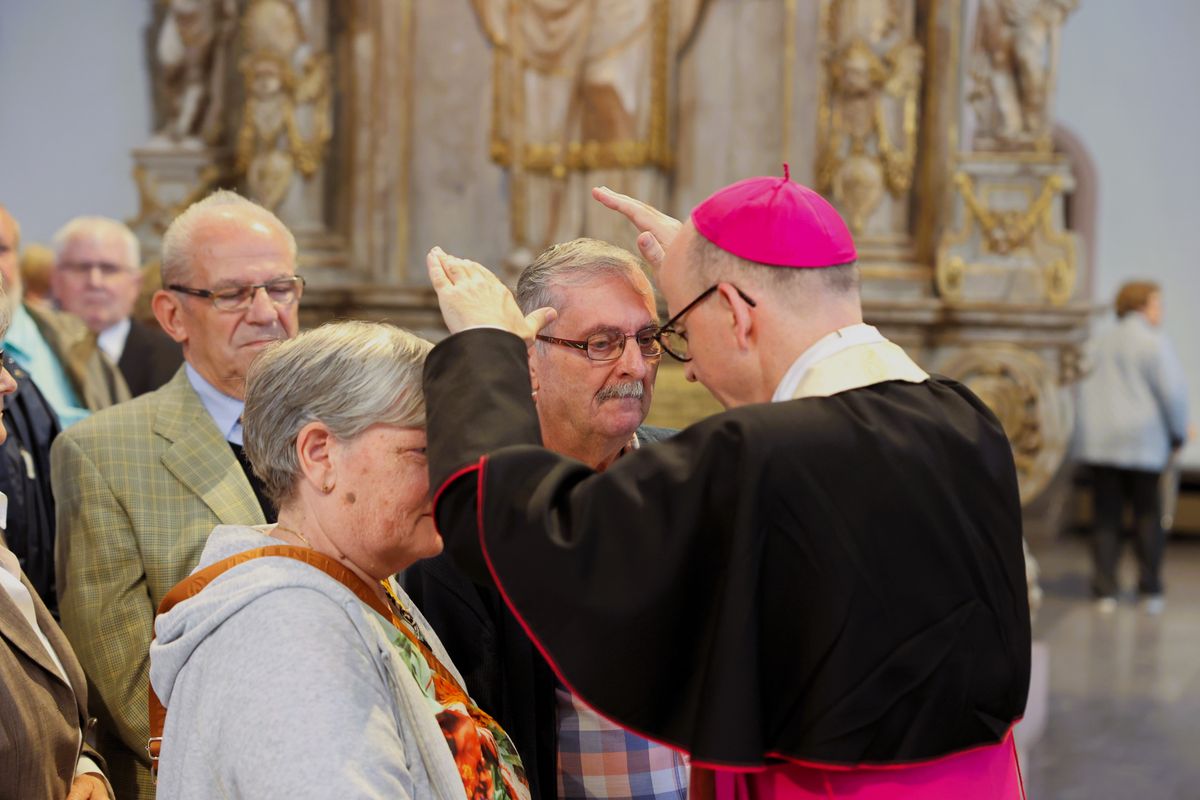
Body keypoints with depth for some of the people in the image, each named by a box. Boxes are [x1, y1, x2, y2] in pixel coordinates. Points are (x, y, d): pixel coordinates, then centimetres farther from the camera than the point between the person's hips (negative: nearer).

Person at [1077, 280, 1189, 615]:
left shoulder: (1100, 343, 14)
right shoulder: (1153, 342, -6)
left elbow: (1085, 393, 16)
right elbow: (1173, 391, -10)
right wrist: (1178, 434, 2)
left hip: (1100, 444, 4)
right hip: (1144, 442, -4)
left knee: (1106, 517, 5)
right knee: (1148, 515, 6)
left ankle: (1105, 591, 0)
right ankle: (1151, 591, 9)